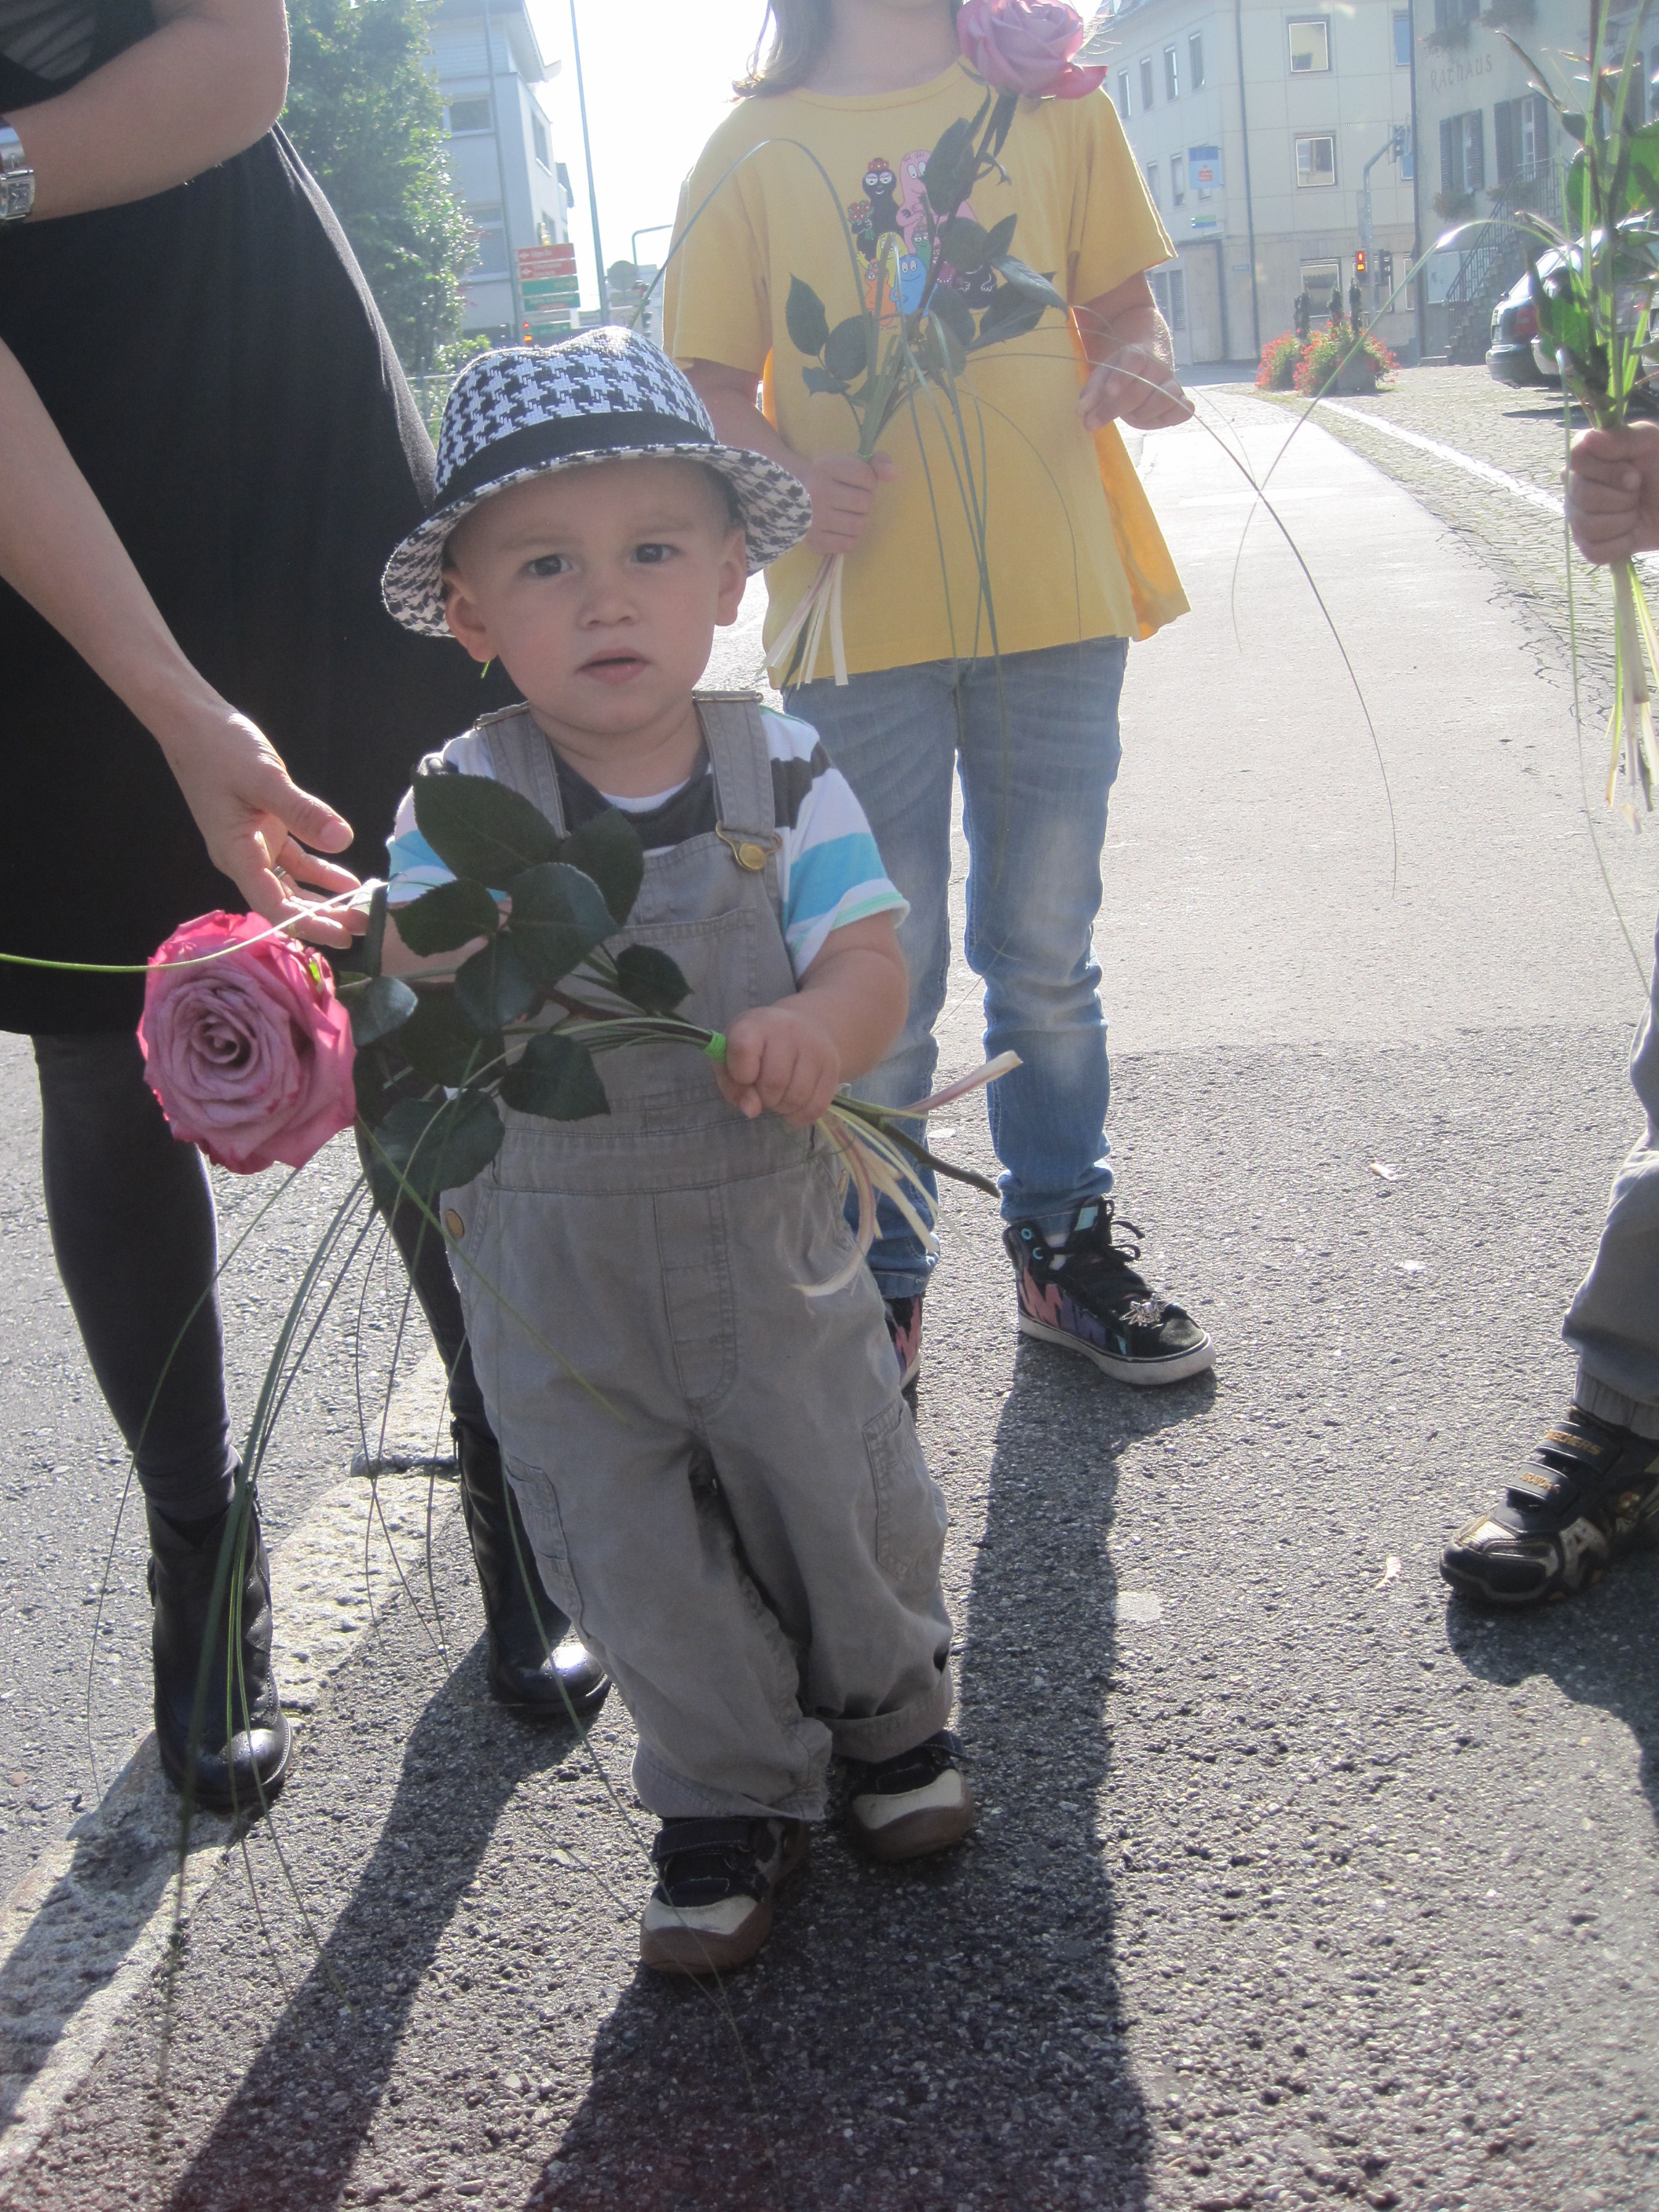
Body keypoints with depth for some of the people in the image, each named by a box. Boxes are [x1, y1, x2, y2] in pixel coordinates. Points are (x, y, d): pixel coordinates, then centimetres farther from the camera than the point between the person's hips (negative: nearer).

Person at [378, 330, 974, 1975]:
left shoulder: (782, 775, -8)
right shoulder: (463, 806, -11)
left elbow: (870, 957, -14)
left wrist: (821, 1025, -37)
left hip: (768, 1236, 0)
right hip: (557, 1274, 0)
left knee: (840, 1504, 15)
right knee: (636, 1564, 11)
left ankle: (891, 1711, 46)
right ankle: (729, 1798, 35)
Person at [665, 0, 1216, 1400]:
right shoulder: (758, 147, 7)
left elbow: (1122, 304, 14)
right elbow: (708, 377, 6)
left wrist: (1143, 370, -10)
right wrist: (791, 471, -14)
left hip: (1053, 593, 2)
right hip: (861, 607, -1)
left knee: (1046, 957, 11)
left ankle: (1065, 1241, 28)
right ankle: (882, 1283, 19)